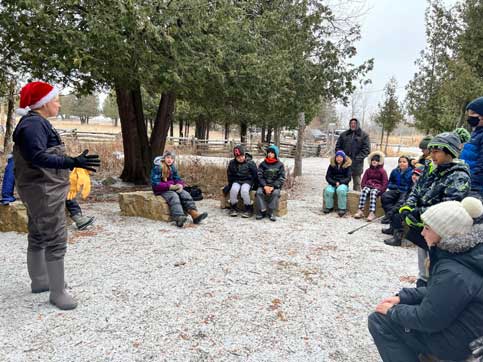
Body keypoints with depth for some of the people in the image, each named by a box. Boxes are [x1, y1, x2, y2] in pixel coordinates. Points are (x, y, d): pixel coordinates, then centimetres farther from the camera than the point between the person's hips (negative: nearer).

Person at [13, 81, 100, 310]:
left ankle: (39, 280, 34)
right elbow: (37, 157, -29)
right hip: (44, 191, -11)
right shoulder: (34, 124, -18)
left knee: (38, 236, 19)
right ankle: (57, 292, 2)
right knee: (56, 240, -6)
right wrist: (72, 162, -38)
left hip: (42, 190, 11)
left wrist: (72, 162, 27)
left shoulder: (37, 123, 13)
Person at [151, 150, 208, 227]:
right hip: (161, 190, -6)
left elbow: (177, 179, 11)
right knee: (174, 196, -34)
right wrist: (170, 186, -24)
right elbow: (155, 183, -17)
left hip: (172, 187, 6)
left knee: (185, 194, -18)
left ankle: (195, 214, -35)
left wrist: (180, 185, -15)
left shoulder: (173, 167, 10)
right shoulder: (157, 167, -11)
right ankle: (180, 218, -55)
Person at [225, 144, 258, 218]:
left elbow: (255, 175, 0)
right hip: (236, 181, 3)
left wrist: (252, 184, -5)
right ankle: (233, 208, -9)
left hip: (247, 181, -3)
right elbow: (229, 175, 14)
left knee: (244, 191, -32)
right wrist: (231, 184, 7)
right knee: (233, 190, -29)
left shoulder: (250, 163, -9)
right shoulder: (232, 163, 0)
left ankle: (248, 209, -15)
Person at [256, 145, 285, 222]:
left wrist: (273, 187, -17)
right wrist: (265, 186, -16)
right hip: (264, 185, 2)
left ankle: (271, 212, -22)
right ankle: (262, 211, -21)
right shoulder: (262, 164, 5)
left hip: (275, 185, -1)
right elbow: (260, 176, 0)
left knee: (275, 193, -31)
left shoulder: (280, 165, 2)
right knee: (259, 192, -27)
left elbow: (281, 178, -4)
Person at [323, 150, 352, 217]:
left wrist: (339, 182, -18)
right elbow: (327, 177, 4)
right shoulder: (332, 165, 8)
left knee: (341, 190, -37)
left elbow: (348, 178, -2)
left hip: (343, 184, -2)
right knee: (328, 190, -31)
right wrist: (334, 183, -13)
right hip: (332, 183, 2)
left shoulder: (347, 166, 3)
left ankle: (342, 208, -27)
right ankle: (329, 207, -12)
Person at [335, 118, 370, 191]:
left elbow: (366, 149, -3)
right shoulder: (344, 134, 12)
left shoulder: (364, 135, 4)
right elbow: (338, 147, 12)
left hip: (357, 164, -2)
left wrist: (358, 158, -14)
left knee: (357, 183, 4)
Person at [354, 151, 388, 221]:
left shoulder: (382, 171, 7)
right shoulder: (368, 170, 18)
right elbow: (363, 181, 16)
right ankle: (360, 211, -42)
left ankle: (372, 213, -49)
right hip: (368, 186, 3)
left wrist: (380, 190, -12)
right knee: (364, 191, -32)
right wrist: (364, 187, -3)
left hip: (377, 187, -3)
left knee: (373, 192, -37)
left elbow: (385, 183, 1)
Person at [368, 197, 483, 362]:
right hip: (454, 319, 9)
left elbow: (427, 319, -24)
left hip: (457, 339, -9)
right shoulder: (464, 252, -1)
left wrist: (392, 311, -9)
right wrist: (401, 297, 3)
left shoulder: (453, 273, -31)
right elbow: (435, 292, 10)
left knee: (378, 320, -6)